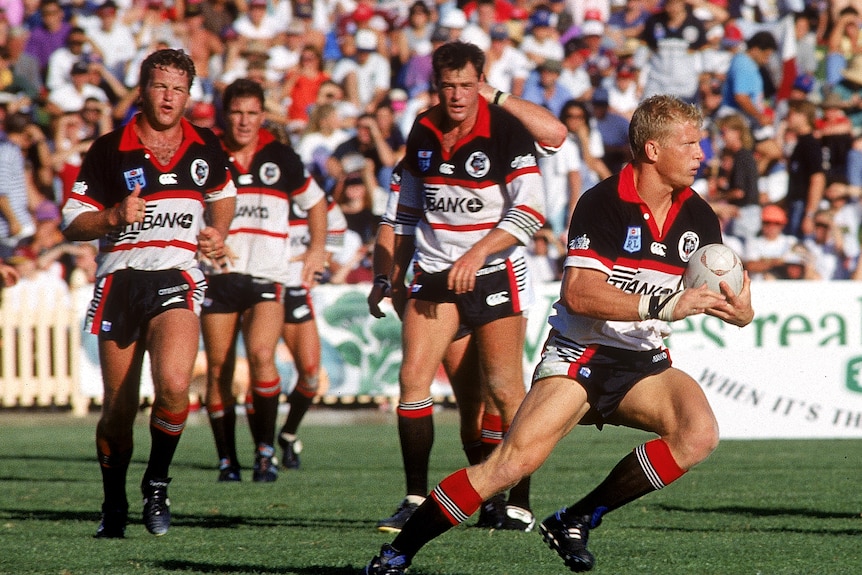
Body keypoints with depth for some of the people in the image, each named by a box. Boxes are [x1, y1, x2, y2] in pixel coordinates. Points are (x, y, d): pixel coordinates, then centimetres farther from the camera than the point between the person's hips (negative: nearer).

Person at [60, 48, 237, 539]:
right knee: (119, 407, 3)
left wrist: (218, 233, 10)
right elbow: (73, 223, 2)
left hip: (178, 278, 0)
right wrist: (114, 217, -17)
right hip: (121, 277, 0)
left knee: (173, 384, -24)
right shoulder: (109, 149, 0)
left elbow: (223, 194, 29)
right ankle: (114, 506, 23)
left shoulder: (206, 149, 8)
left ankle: (157, 484, -2)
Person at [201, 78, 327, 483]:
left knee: (261, 354, -21)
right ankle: (227, 459, 11)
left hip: (267, 277, -1)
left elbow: (314, 200, 19)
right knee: (218, 370, 0)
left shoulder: (281, 158, 3)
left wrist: (317, 249, 15)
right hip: (219, 278, 1)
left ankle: (266, 450, -11)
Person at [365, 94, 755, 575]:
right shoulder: (604, 203, -14)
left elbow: (724, 298, 9)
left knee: (700, 434, -24)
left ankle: (579, 520, -8)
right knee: (516, 461, -23)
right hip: (581, 355, -5)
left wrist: (738, 310, -16)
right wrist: (664, 306, -29)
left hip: (645, 364, 5)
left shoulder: (698, 216, 4)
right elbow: (579, 293, -23)